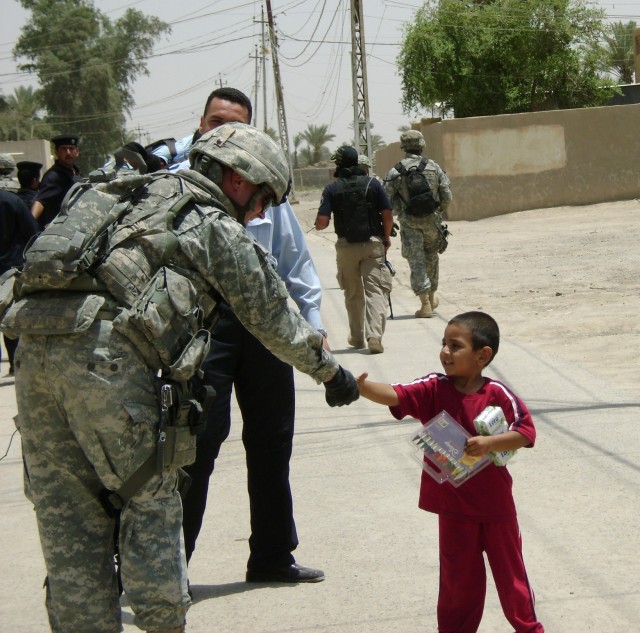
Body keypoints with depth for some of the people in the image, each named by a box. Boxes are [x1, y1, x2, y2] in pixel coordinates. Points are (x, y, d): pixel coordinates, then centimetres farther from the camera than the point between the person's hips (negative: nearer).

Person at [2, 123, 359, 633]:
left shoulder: (134, 199, 31)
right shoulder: (215, 226, 10)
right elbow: (272, 318, 17)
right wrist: (330, 372, 30)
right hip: (106, 356, -7)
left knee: (67, 514, 10)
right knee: (150, 501, 8)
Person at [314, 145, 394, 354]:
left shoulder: (332, 189, -3)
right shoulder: (372, 184, -2)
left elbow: (321, 222, -9)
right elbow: (388, 215, -4)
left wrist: (319, 225, 15)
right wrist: (386, 237, 12)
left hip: (346, 246, 1)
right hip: (373, 244, -1)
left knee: (353, 294, 17)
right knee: (375, 290, -5)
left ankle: (357, 337, 27)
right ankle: (374, 335, -23)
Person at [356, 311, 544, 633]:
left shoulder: (497, 394, -13)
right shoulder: (434, 389, -9)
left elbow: (526, 432, -13)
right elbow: (394, 395, -22)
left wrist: (490, 443, -27)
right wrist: (360, 386, -39)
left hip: (496, 503, -1)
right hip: (453, 506, 1)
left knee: (509, 569, 13)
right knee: (458, 575, 12)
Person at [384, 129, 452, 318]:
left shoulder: (396, 171, -6)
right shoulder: (434, 167, 0)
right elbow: (447, 196, 0)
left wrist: (398, 211, 13)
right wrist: (441, 212, 18)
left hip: (409, 223, -2)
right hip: (431, 221, 2)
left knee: (416, 261, 0)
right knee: (432, 257, 21)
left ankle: (425, 305, -6)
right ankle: (432, 296, 32)